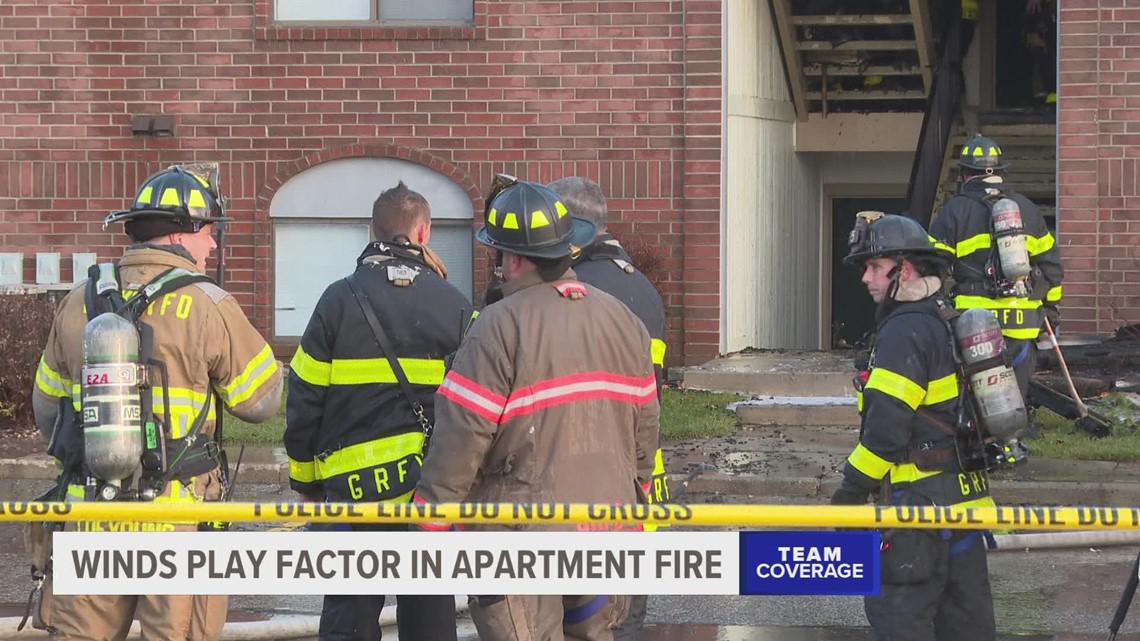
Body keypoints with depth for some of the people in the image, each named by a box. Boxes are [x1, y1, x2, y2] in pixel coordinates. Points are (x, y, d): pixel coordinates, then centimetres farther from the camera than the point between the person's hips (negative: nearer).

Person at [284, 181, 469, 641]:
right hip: (434, 483, 1)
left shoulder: (339, 300, -2)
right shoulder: (454, 306, 0)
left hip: (354, 483, -1)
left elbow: (304, 399, 0)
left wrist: (305, 478, 11)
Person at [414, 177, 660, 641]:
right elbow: (645, 424, 14)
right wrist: (634, 495, 26)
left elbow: (462, 435, -15)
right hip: (606, 532, 7)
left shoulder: (499, 327, -14)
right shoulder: (622, 320, 8)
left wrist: (430, 523, -8)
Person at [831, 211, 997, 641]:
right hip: (966, 492, 10)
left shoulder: (904, 333, -16)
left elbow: (886, 427, -20)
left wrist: (851, 491, -11)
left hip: (922, 497, -10)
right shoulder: (950, 321, 14)